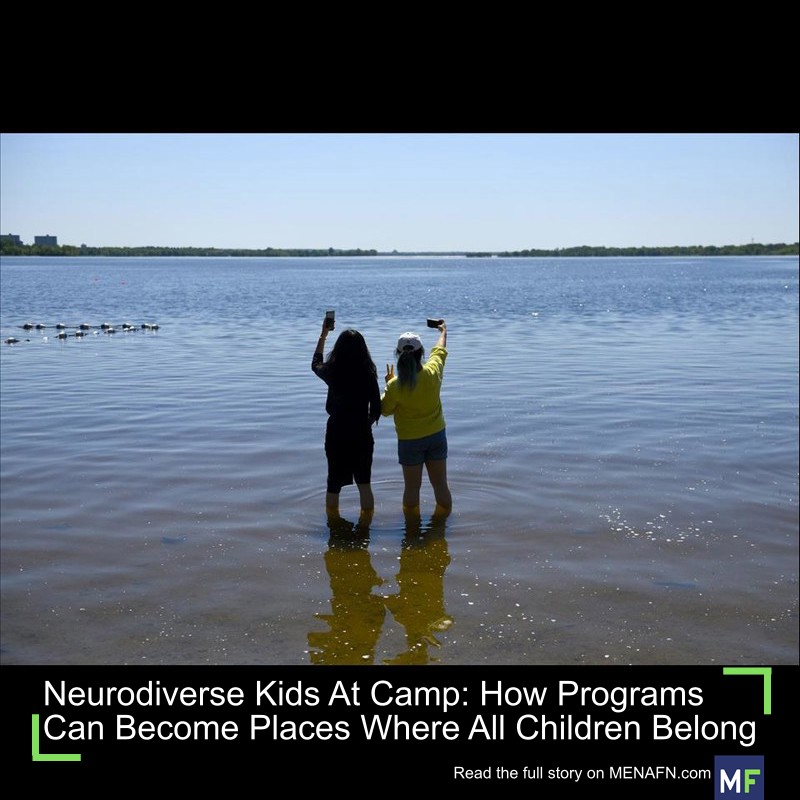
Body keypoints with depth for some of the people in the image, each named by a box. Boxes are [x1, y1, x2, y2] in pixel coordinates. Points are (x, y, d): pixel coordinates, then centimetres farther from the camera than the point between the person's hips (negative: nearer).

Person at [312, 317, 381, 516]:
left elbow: (315, 364, 14)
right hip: (361, 435, 0)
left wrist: (323, 335, 23)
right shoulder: (368, 374, -12)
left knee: (333, 485, 15)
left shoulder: (332, 372, -11)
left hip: (336, 436, 0)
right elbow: (376, 409, -6)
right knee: (364, 484, 14)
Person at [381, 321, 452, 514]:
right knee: (440, 485, 12)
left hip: (410, 440, -2)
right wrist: (443, 331, 27)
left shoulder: (395, 385, -21)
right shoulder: (433, 372, -14)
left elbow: (385, 410, -5)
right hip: (437, 435, 2)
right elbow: (440, 351, 8)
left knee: (412, 488, 10)